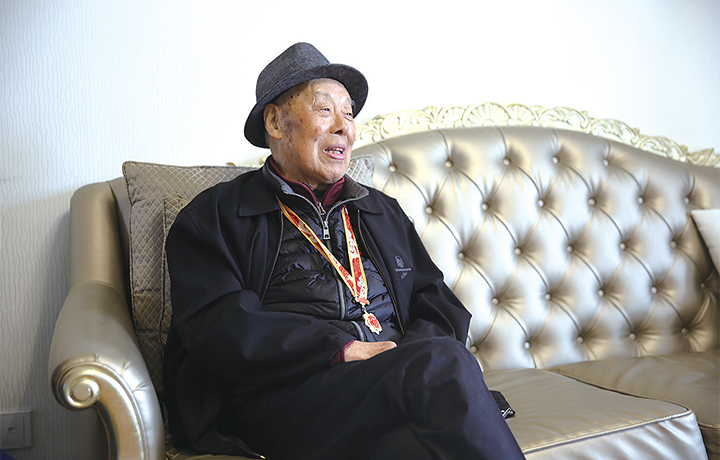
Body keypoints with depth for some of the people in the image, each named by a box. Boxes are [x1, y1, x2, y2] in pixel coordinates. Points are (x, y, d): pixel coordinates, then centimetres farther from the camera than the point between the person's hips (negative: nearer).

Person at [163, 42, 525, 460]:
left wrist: (410, 354, -5)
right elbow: (219, 328, -5)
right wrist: (346, 349, -13)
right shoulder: (215, 217, 9)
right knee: (445, 363, -30)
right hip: (284, 400, -4)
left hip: (398, 380, 4)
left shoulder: (385, 212, 26)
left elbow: (439, 305, 19)